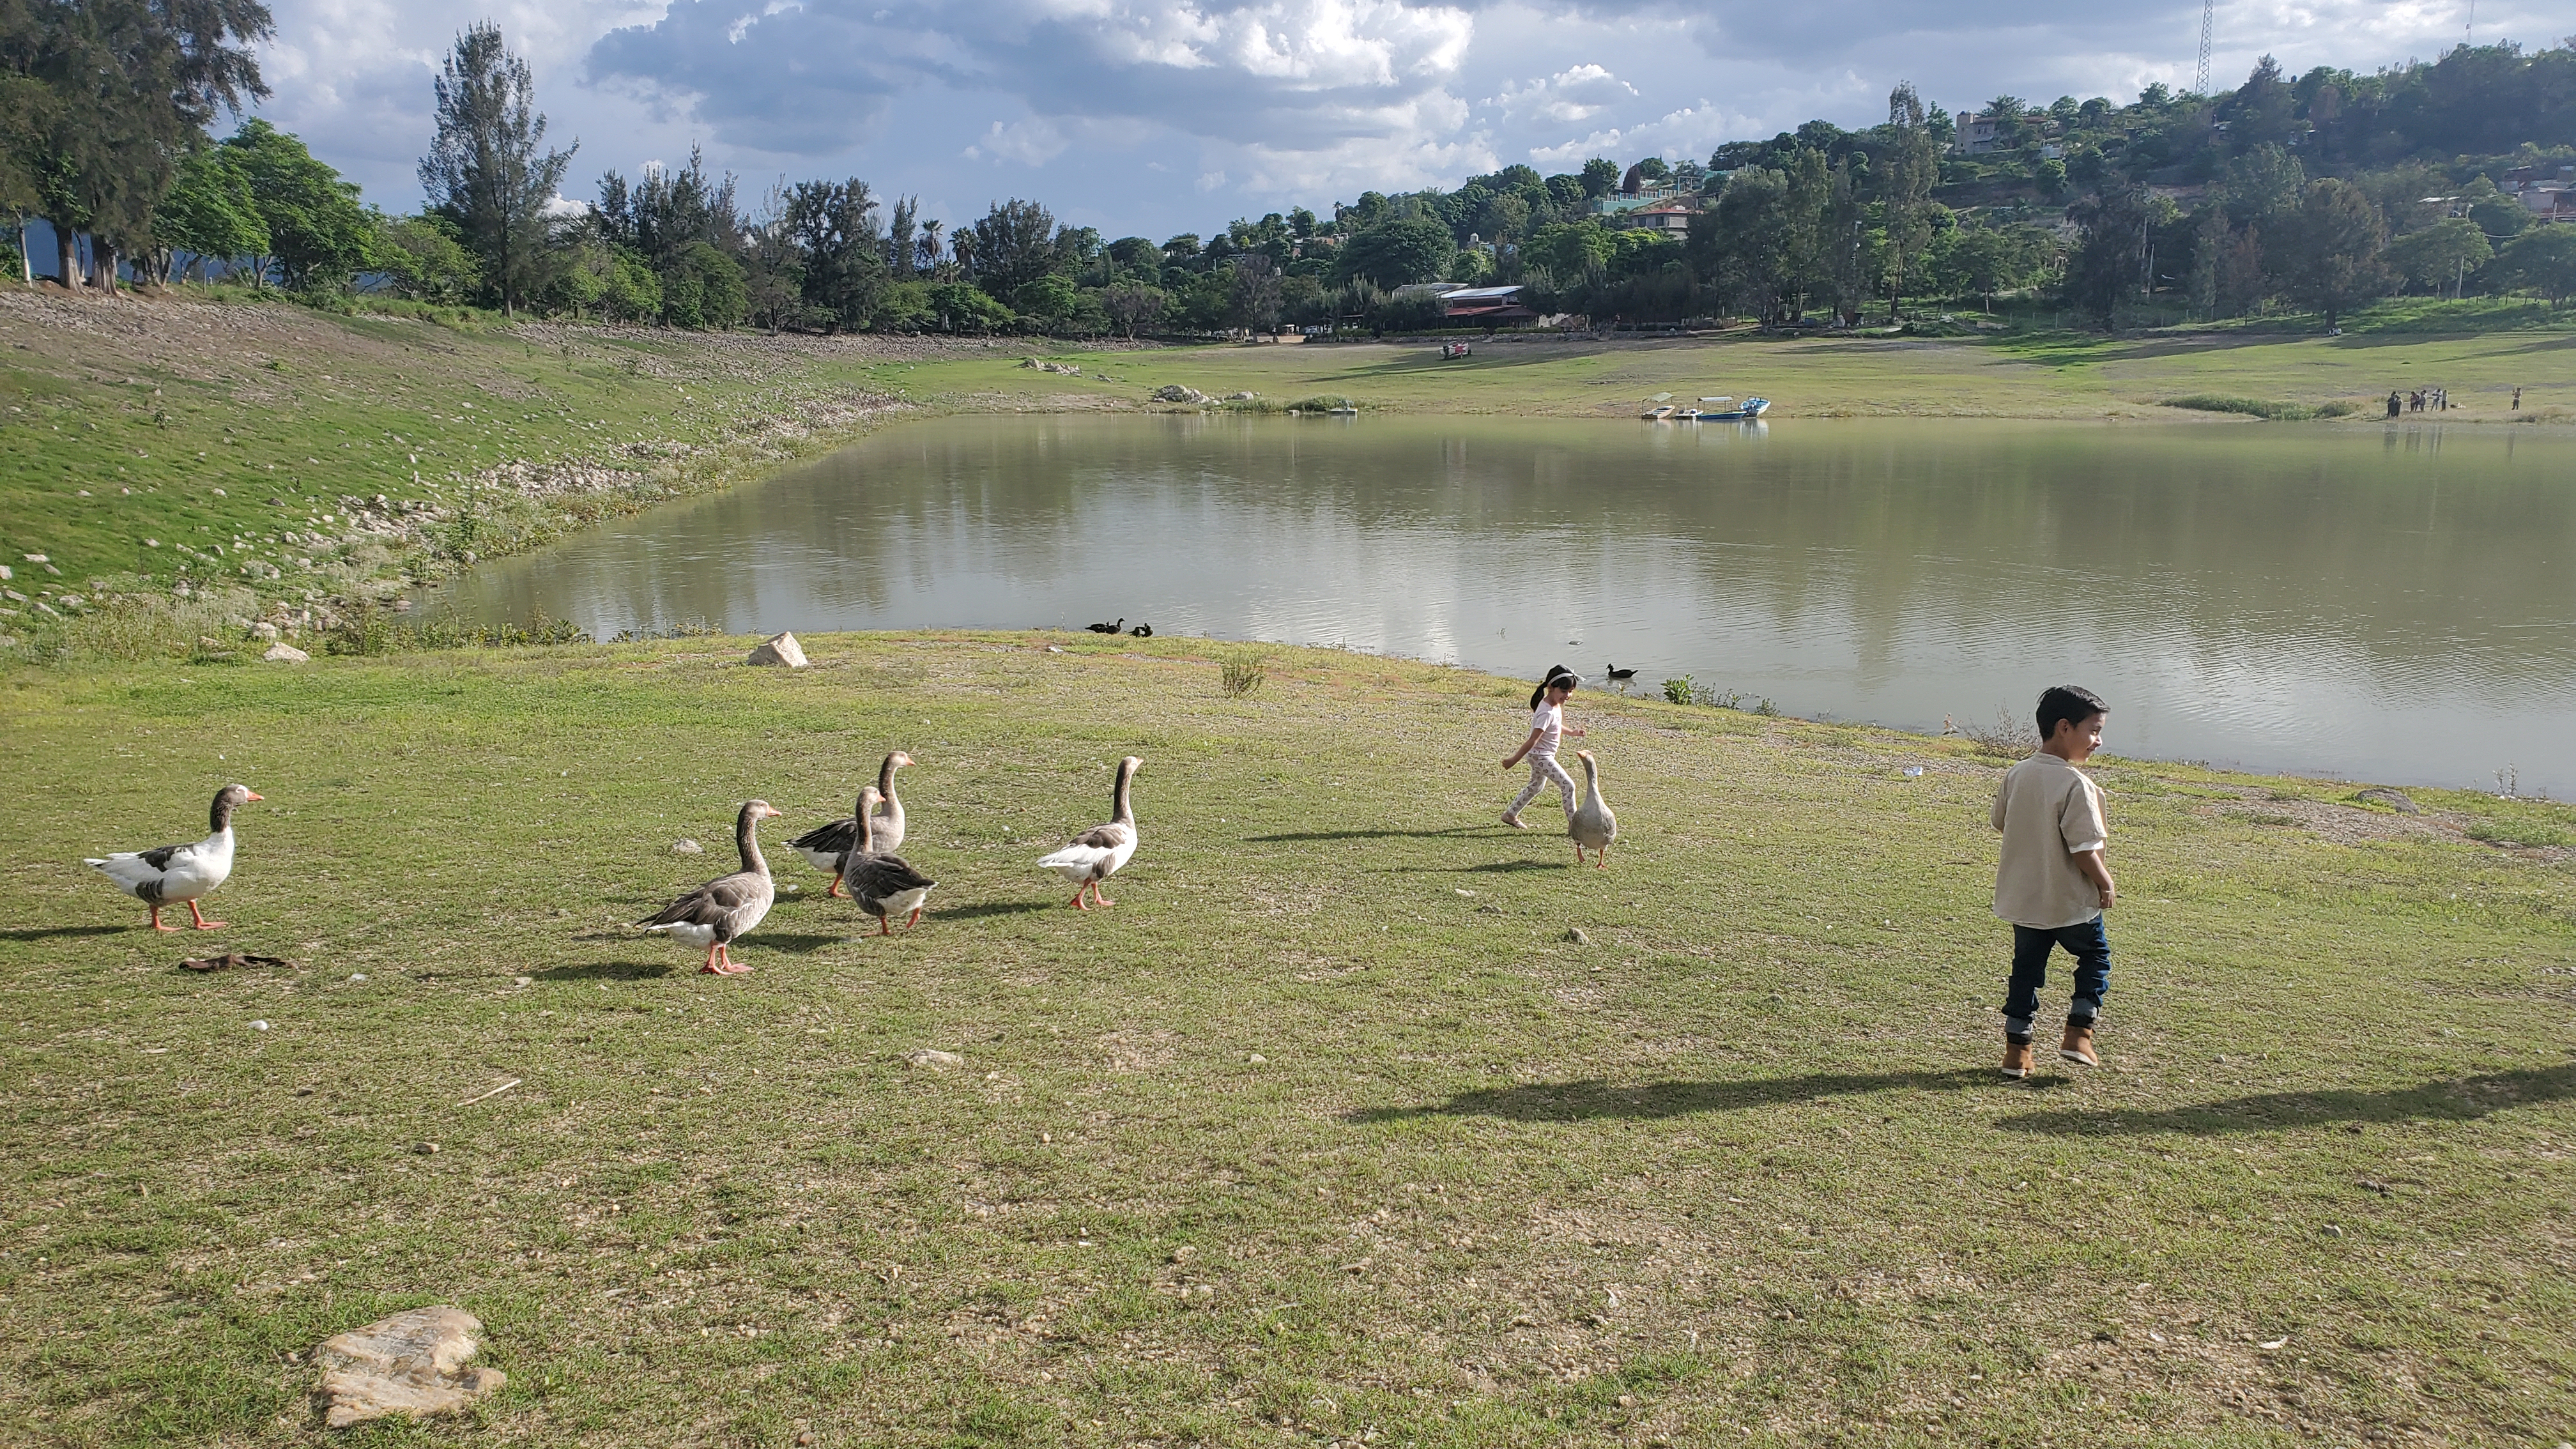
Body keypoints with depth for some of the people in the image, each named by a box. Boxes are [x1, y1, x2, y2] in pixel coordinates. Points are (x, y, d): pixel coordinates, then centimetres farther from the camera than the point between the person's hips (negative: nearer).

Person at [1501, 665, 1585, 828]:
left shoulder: (1555, 704, 1)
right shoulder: (1547, 712, -28)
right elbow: (1533, 740, -30)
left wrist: (1572, 733, 19)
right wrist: (1514, 760, -26)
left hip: (1542, 755, 10)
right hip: (1540, 756, -10)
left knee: (1536, 786, 25)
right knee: (1567, 785, -9)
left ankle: (1510, 815, 37)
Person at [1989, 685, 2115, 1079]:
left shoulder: (2016, 775, -2)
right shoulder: (2076, 784, -22)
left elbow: (2000, 823, 12)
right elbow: (2084, 850, -23)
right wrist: (2106, 884, -7)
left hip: (2023, 898, 5)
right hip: (2071, 901, -5)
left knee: (2026, 967, 15)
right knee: (2095, 956, 18)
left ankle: (2016, 1049, 17)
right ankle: (2078, 1032, 12)